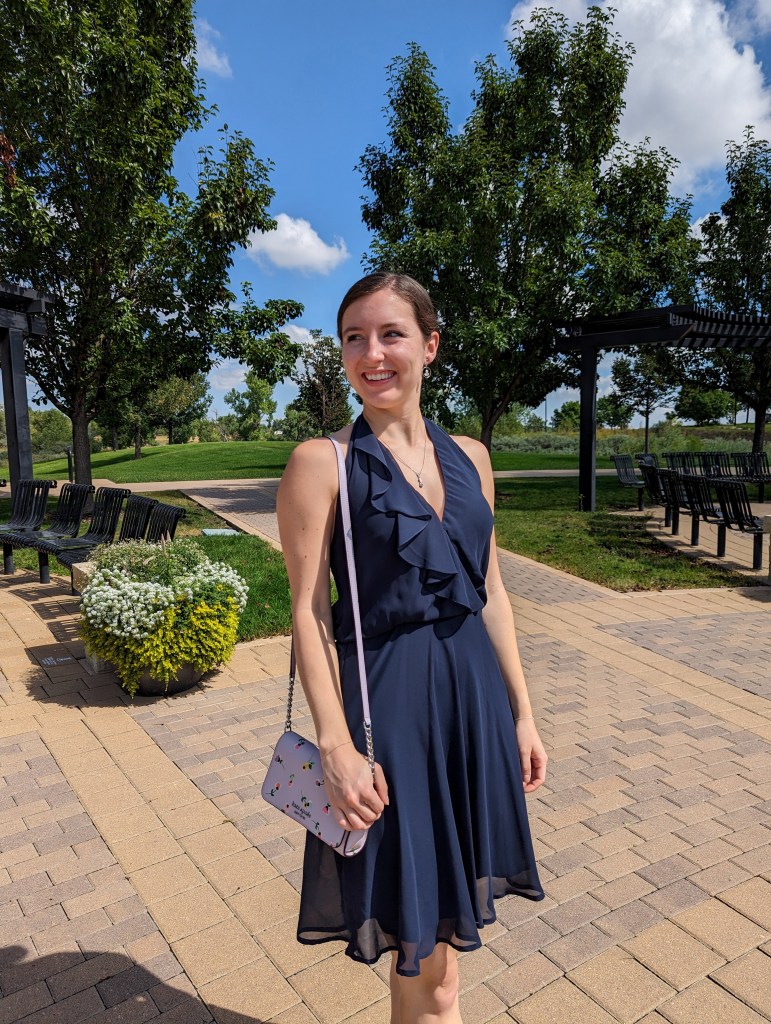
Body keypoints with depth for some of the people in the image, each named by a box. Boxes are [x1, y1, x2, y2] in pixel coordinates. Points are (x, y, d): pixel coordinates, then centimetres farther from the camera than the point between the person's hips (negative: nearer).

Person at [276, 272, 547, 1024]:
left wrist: (520, 711, 9)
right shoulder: (323, 462, -10)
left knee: (448, 912, 21)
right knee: (421, 942, 11)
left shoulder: (468, 456, 5)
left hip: (472, 692, 5)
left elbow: (490, 591, 9)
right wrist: (336, 747, -16)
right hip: (387, 701, -5)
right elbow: (309, 612, -11)